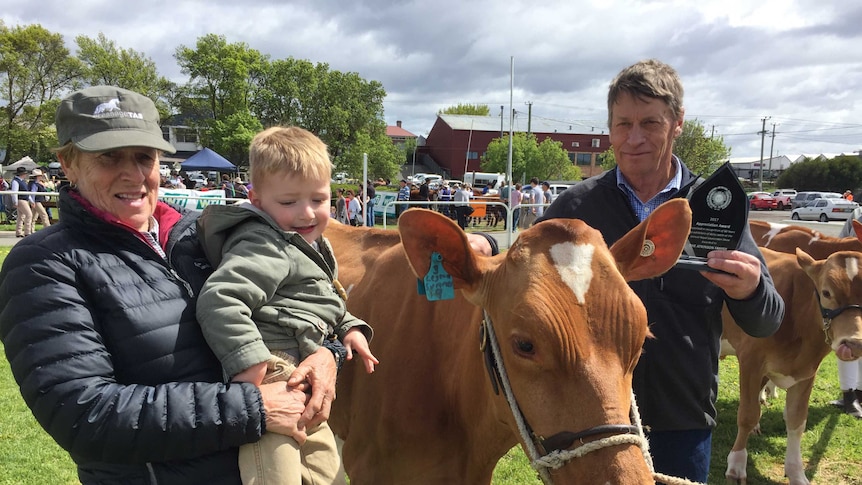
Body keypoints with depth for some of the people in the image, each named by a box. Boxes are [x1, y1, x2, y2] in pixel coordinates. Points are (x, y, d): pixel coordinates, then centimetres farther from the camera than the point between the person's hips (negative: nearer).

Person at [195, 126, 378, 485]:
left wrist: (348, 326, 17)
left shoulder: (311, 244, 18)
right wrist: (248, 361, -32)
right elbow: (219, 300, -29)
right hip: (271, 372, -11)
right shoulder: (266, 247, -16)